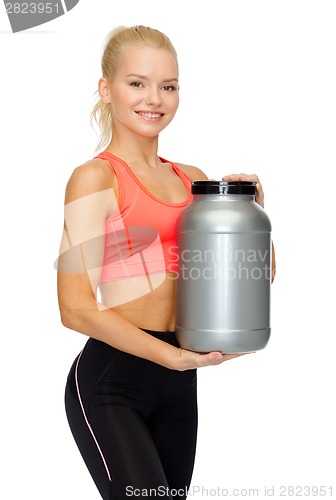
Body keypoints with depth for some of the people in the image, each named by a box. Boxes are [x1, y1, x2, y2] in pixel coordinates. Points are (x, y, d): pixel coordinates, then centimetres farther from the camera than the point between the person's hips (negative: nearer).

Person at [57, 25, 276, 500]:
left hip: (177, 381, 6)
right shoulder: (95, 178, -6)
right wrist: (176, 356, -19)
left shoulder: (191, 179, 13)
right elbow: (76, 308, -14)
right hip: (111, 381, -6)